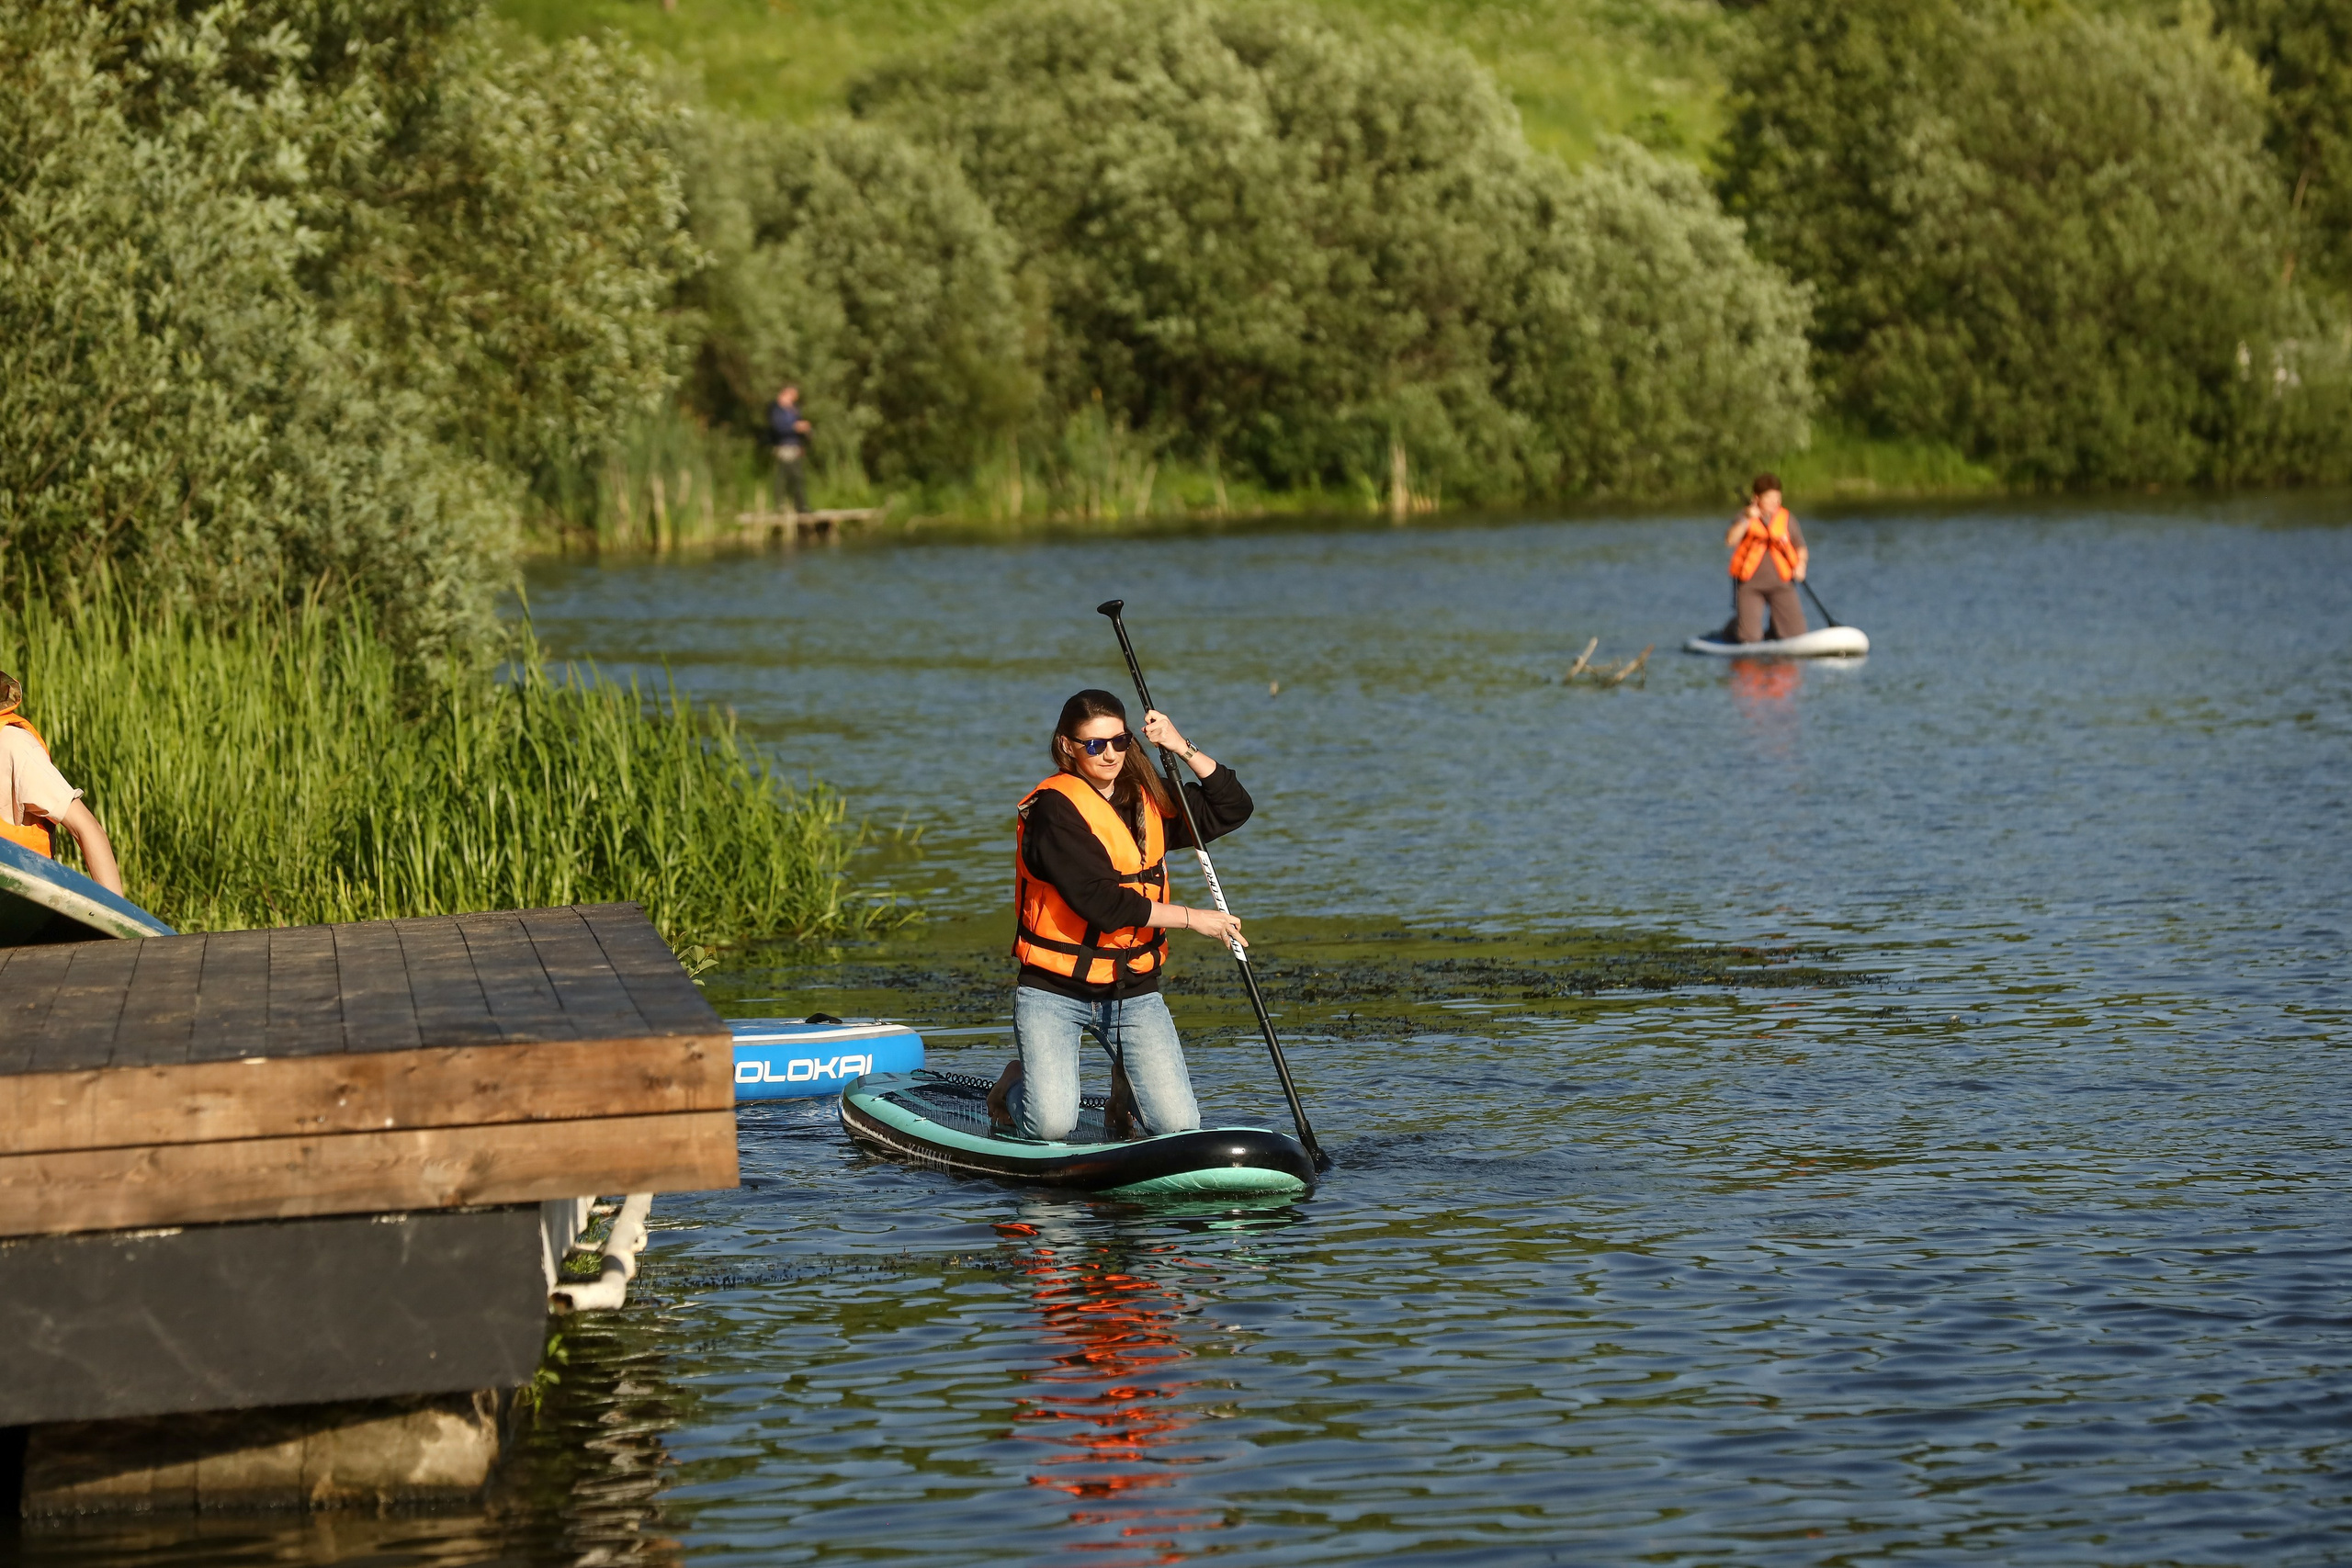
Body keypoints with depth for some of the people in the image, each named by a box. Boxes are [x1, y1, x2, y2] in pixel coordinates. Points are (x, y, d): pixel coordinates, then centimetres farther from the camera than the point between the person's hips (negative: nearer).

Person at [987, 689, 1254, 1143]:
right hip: (1054, 991, -5)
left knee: (1180, 1126, -10)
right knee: (1051, 1126, -18)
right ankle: (1014, 1087, 17)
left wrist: (1182, 748, -2)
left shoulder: (1148, 800, 8)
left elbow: (1232, 808, 12)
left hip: (1134, 992, 5)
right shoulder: (1054, 808, -14)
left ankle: (1126, 1087, 23)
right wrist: (1192, 918, -18)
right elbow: (1100, 902, -22)